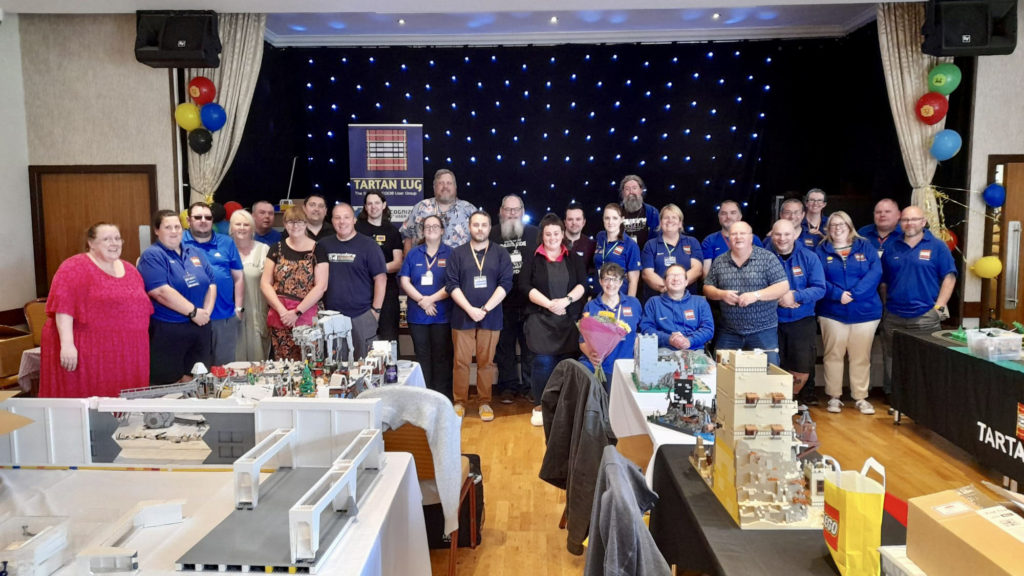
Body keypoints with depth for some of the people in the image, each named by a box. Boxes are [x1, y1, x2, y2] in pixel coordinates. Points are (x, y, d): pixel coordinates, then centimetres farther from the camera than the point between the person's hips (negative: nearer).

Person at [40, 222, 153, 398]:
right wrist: (67, 344, -22)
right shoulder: (76, 267, -5)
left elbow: (142, 307, 21)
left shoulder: (130, 270, 16)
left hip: (127, 356, 6)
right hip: (86, 355, -6)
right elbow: (63, 306, -14)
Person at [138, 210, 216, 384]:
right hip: (168, 330, -6)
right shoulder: (152, 256, -7)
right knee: (170, 386, 1)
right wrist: (193, 312, -17)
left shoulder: (196, 253, 13)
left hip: (200, 327, 6)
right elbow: (160, 292, -19)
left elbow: (211, 284, 11)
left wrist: (206, 312, -5)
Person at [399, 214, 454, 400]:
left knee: (442, 357, 1)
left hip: (442, 315, -3)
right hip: (417, 315, 3)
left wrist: (431, 299, -14)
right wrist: (421, 300, -10)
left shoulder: (450, 254, 2)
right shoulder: (413, 254, 11)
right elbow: (404, 281, 4)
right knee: (422, 357, 8)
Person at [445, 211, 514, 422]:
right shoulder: (457, 253, 5)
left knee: (486, 362, 5)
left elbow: (505, 283, -3)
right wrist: (470, 309, -12)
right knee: (461, 361, 3)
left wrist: (485, 308, -12)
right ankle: (459, 402, 15)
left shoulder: (500, 254, 5)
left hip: (491, 317, 0)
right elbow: (451, 284, -1)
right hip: (463, 316, 0)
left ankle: (485, 402, 16)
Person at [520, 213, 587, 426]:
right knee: (543, 363, -6)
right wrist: (548, 303, -14)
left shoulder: (574, 258, 11)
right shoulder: (533, 258, 5)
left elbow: (582, 284, 3)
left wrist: (566, 300, -15)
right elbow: (525, 286, -3)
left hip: (570, 319, 2)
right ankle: (539, 406, 7)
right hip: (541, 320, -1)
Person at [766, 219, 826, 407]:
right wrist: (777, 298, -21)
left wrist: (795, 296, -22)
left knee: (802, 370, 3)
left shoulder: (809, 257, -2)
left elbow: (819, 289, -7)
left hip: (802, 321, 1)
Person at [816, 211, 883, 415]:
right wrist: (838, 294, -20)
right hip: (832, 312, 0)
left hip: (864, 312, 0)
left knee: (861, 357, 6)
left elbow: (875, 272, -6)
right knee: (833, 355, 5)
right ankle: (834, 397, 15)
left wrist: (854, 293, -18)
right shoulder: (822, 250, 5)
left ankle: (861, 397, 16)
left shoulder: (865, 247, 6)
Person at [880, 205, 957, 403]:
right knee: (892, 361, 8)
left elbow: (949, 277, -2)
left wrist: (938, 307, -8)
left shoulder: (937, 246, 1)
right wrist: (886, 305, 6)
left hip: (925, 318, -3)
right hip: (893, 317, 3)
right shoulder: (892, 249, 12)